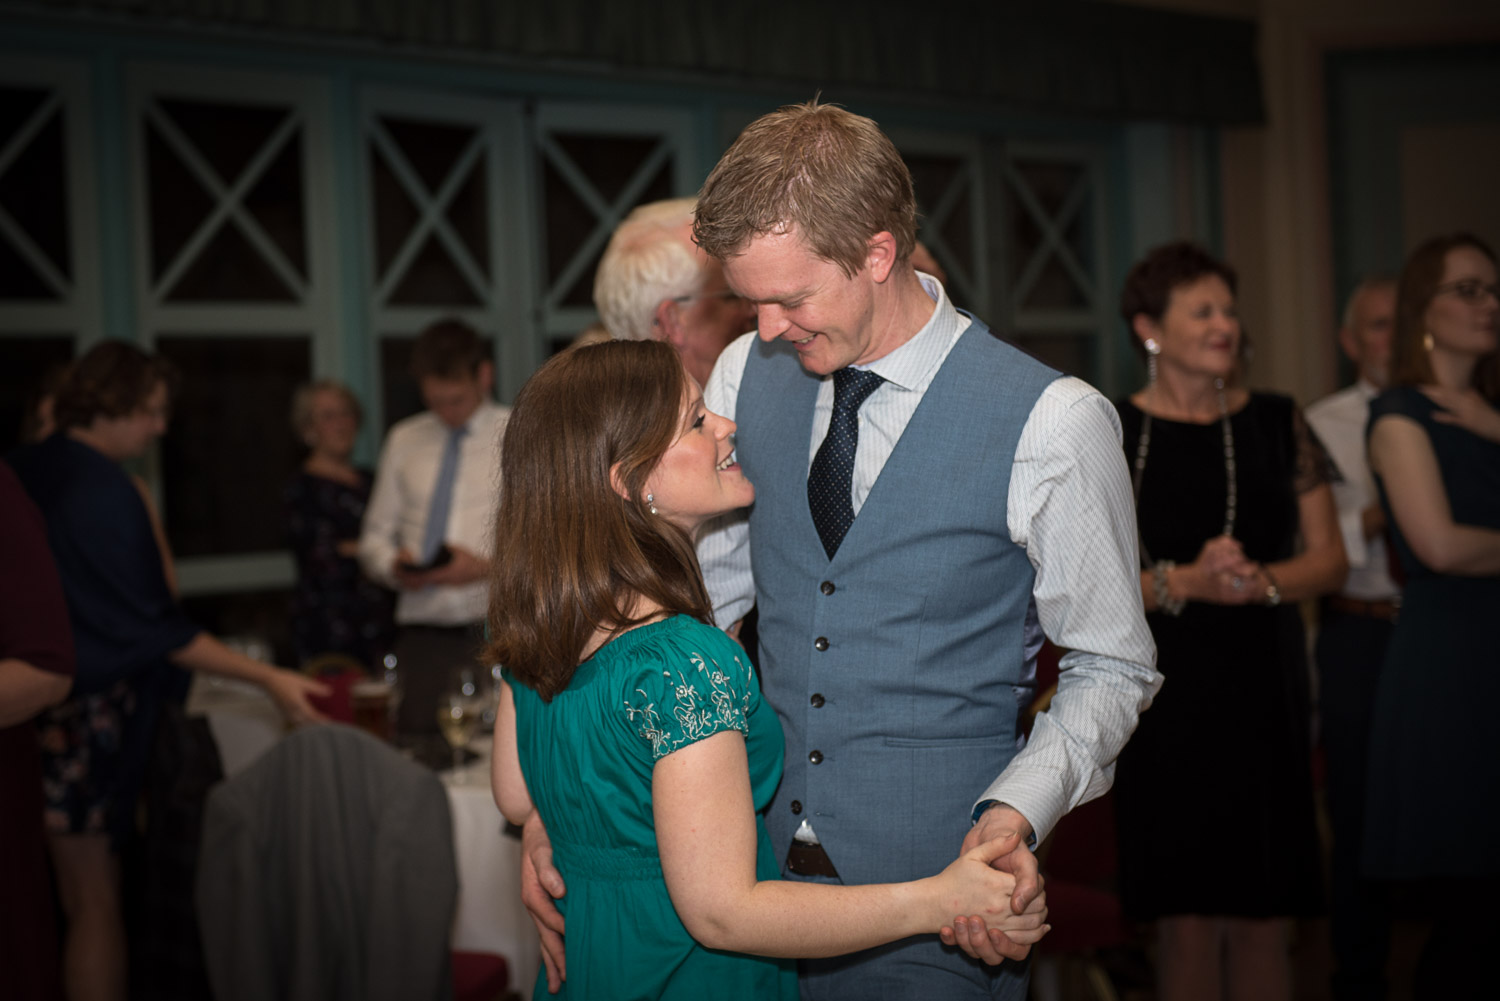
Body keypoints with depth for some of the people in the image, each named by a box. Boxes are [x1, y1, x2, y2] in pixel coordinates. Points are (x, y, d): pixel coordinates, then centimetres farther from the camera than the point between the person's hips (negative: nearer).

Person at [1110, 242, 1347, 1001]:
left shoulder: (1276, 423, 9)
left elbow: (1329, 559, 9)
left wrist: (1262, 582, -11)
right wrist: (1185, 582, -17)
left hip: (1263, 690, 2)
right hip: (1163, 696, -2)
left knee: (1261, 916, 3)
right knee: (1186, 921, 0)